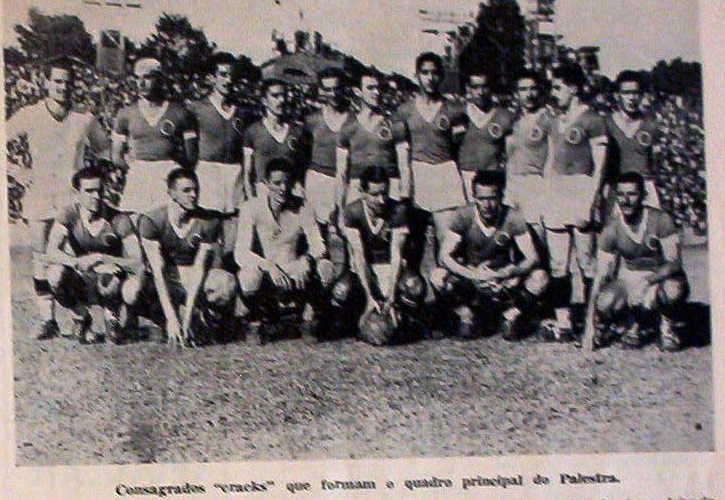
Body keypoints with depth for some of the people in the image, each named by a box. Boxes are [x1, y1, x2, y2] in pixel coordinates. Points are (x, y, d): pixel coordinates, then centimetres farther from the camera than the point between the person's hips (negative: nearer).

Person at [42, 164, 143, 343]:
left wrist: (103, 259, -32)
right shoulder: (70, 214, -9)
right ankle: (80, 319, -2)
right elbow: (51, 254, -18)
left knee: (109, 279, -37)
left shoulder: (119, 219, -12)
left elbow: (138, 264, -18)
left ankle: (113, 318, -4)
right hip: (81, 285, 2)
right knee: (56, 273, -30)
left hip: (111, 277, -2)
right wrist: (78, 262, -37)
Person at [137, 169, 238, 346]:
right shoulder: (151, 220, -14)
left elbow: (200, 269, -16)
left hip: (197, 278, 0)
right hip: (166, 279, 0)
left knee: (228, 283, -34)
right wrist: (171, 319, -29)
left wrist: (187, 317, -27)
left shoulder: (209, 222, -10)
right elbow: (158, 270, -20)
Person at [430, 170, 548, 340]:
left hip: (505, 283, 0)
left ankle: (510, 315, -1)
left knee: (539, 278, -26)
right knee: (438, 276, -27)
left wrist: (504, 273, -34)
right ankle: (466, 315, -3)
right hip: (471, 280, 0)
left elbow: (532, 258, -15)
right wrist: (472, 274, -34)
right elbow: (445, 256, -16)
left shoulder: (512, 218, -12)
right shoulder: (463, 216, -12)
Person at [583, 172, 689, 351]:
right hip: (628, 277, 2)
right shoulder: (612, 229, -12)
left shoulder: (660, 220, -18)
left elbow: (674, 262, -22)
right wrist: (590, 323, -16)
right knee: (605, 303, -29)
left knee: (674, 290, -38)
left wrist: (649, 280, -41)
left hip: (661, 276, -2)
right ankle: (632, 322, 7)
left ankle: (668, 325, -2)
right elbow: (601, 275, -11)